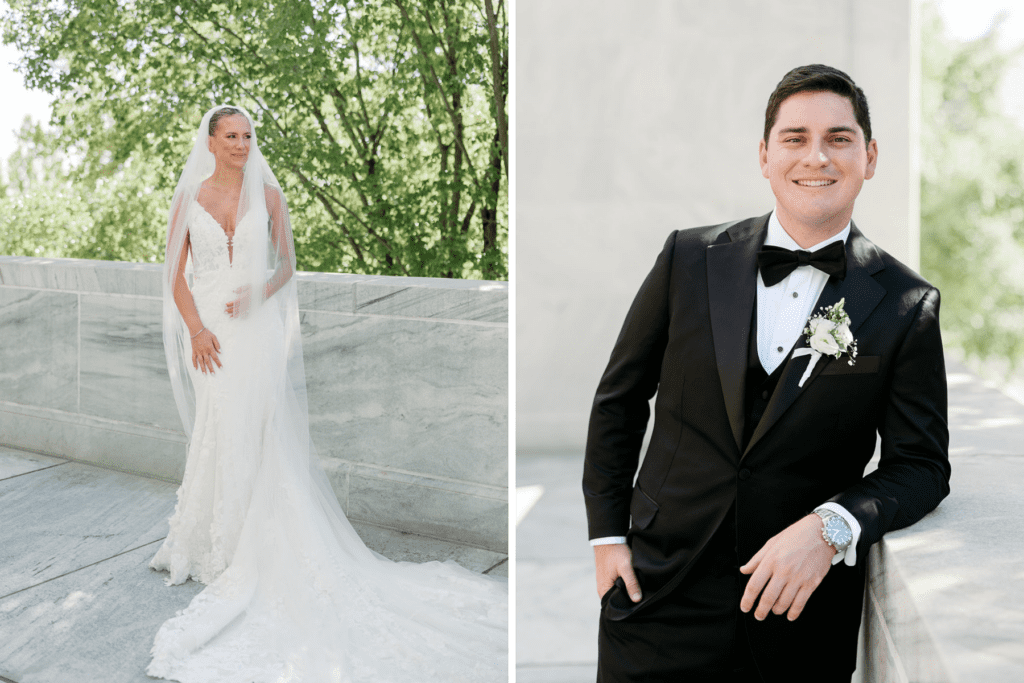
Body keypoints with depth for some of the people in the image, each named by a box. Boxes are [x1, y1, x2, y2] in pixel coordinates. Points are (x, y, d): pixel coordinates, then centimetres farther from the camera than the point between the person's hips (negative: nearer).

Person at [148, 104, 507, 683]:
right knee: (222, 435, 3)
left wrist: (259, 294, -10)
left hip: (257, 328, -1)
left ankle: (245, 550, 10)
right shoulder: (190, 200, 5)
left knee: (251, 435, -3)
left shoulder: (268, 195, 5)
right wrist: (196, 330, -10)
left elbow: (287, 265, 9)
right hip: (210, 329, 1)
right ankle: (218, 546, 17)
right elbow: (176, 276, 4)